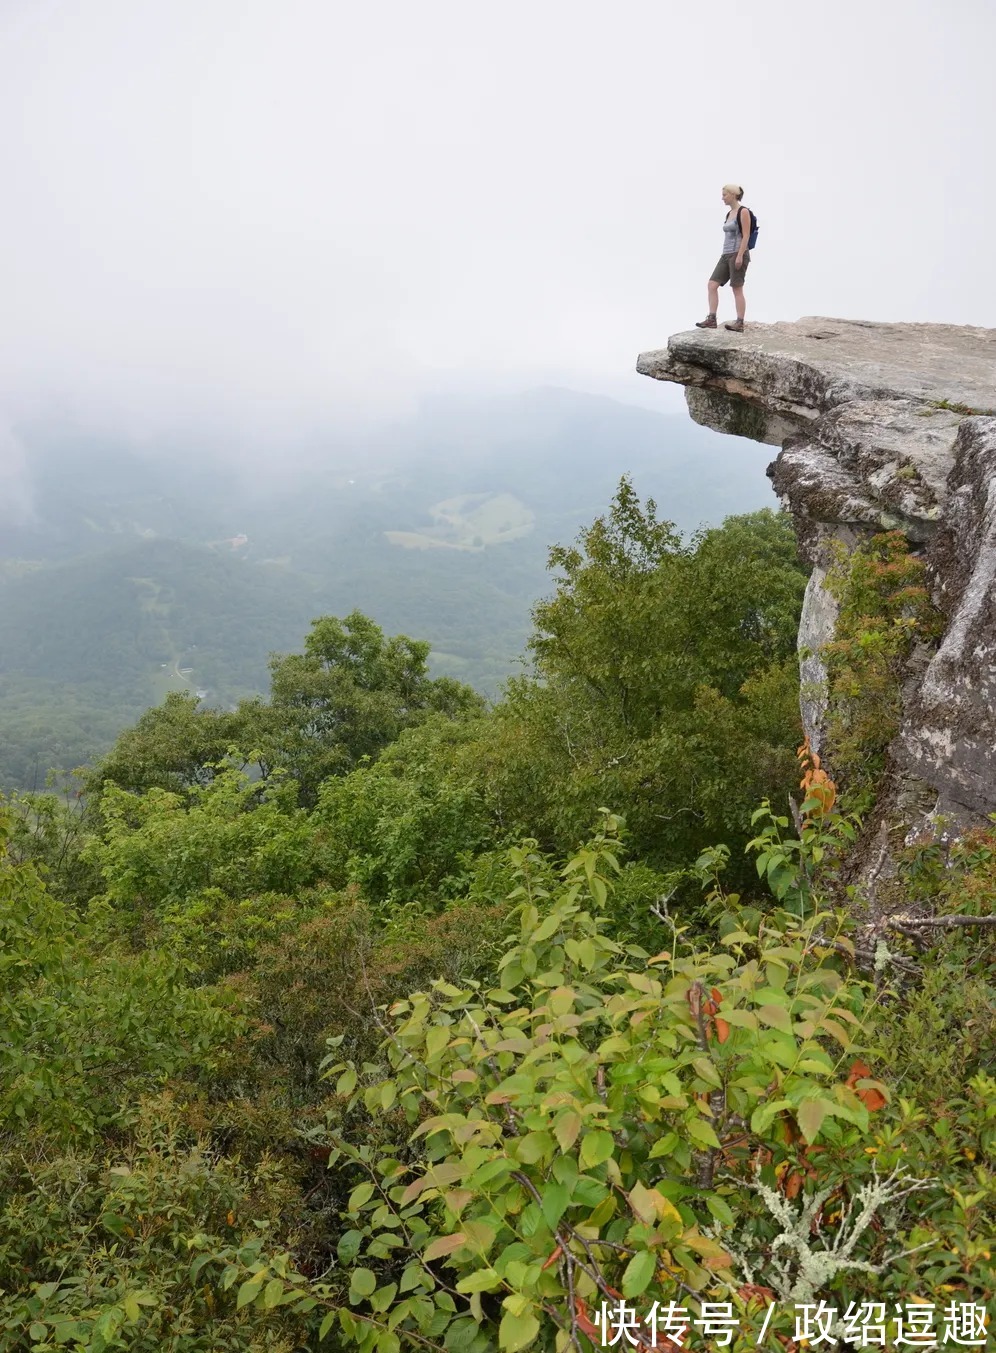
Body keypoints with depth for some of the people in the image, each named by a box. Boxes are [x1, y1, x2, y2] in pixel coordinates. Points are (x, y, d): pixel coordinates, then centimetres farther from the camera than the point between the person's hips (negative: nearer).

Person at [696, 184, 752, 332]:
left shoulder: (743, 212, -7)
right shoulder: (729, 213, 17)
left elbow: (746, 236, -13)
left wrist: (740, 256, -21)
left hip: (738, 254, -8)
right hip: (726, 255, 8)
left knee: (737, 289, -6)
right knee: (712, 285, -2)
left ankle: (740, 323, -3)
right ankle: (711, 319, -2)